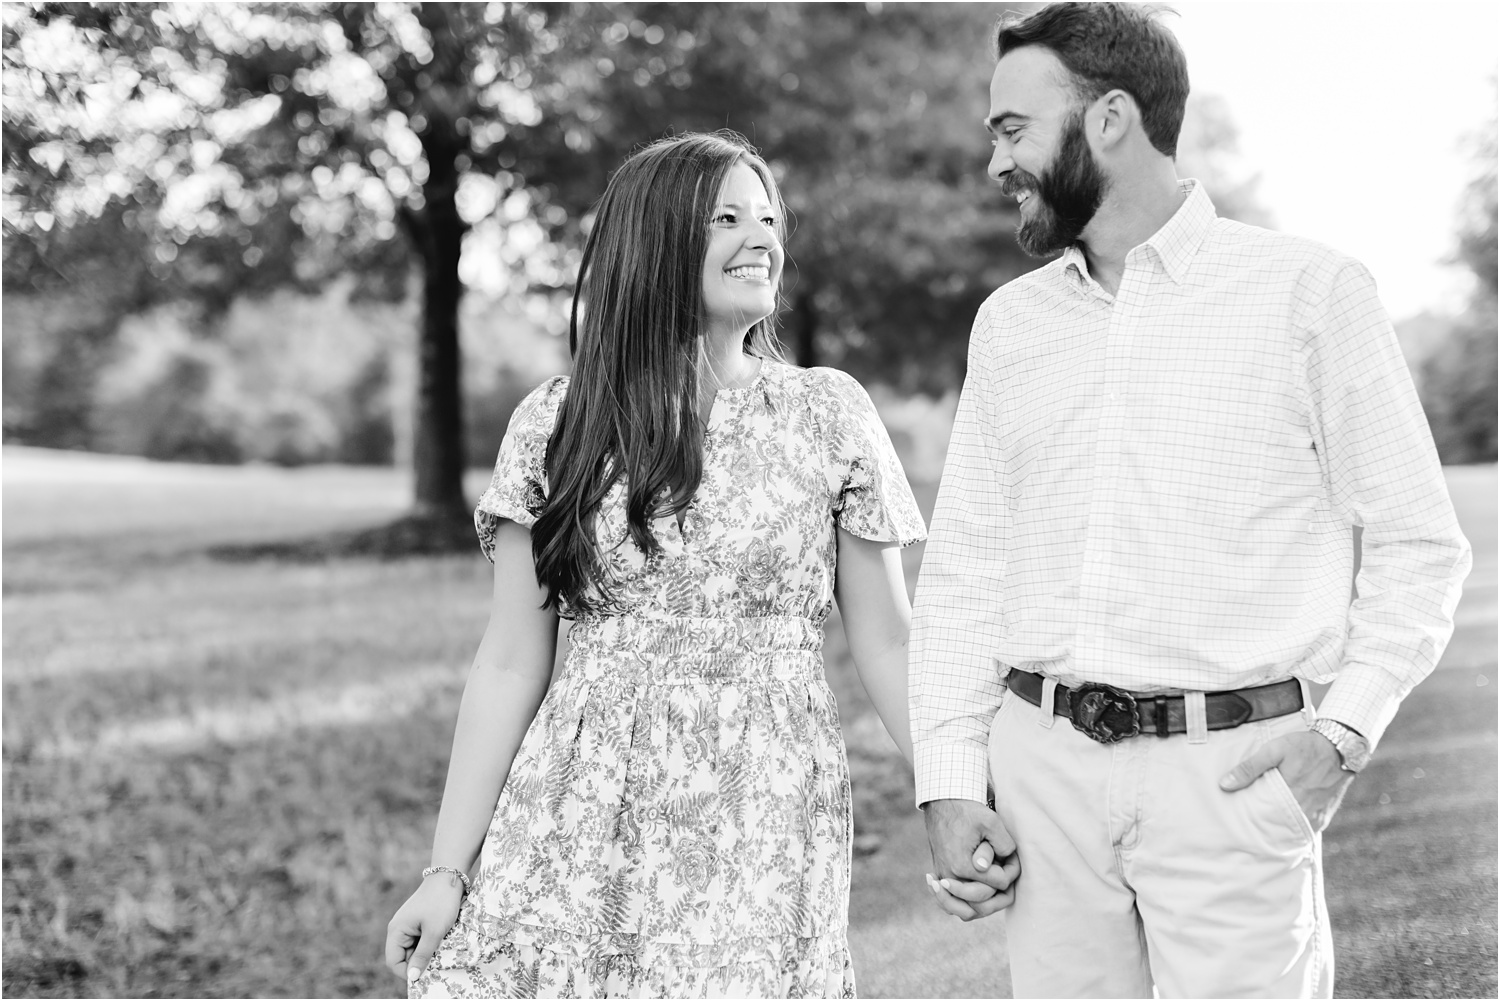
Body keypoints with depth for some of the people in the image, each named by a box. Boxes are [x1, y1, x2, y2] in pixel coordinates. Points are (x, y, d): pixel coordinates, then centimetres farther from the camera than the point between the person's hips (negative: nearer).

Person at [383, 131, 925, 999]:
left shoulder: (829, 413, 2)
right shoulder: (555, 425, 2)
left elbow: (887, 642, 5)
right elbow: (511, 663, 3)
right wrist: (449, 868, 0)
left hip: (763, 826, 0)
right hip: (578, 820, 1)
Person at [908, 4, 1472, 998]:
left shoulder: (1310, 292, -1)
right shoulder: (1009, 322, 12)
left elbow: (1419, 542, 1)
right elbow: (964, 566, 12)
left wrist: (1345, 729, -12)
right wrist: (949, 783, 3)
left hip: (1230, 767, -4)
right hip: (1044, 764, 4)